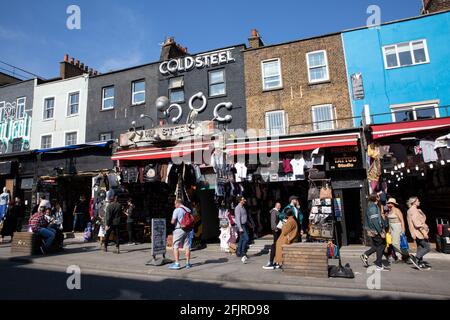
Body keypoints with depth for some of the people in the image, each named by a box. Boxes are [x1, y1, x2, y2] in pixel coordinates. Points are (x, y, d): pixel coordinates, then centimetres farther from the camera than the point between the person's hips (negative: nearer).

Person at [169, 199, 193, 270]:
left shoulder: (177, 210, -9)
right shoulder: (188, 210, 10)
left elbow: (173, 221, -12)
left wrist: (172, 221, 8)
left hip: (179, 229, -6)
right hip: (187, 230, 6)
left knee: (176, 247, 2)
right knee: (187, 247, 10)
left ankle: (177, 264, 1)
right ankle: (188, 263, 15)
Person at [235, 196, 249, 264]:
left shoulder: (243, 207, 14)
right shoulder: (238, 208, -15)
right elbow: (238, 218, -20)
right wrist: (240, 228, -24)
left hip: (244, 225, 9)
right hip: (241, 225, -9)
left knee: (242, 239, 12)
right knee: (246, 238, -13)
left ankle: (239, 253, 21)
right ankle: (243, 254, -5)